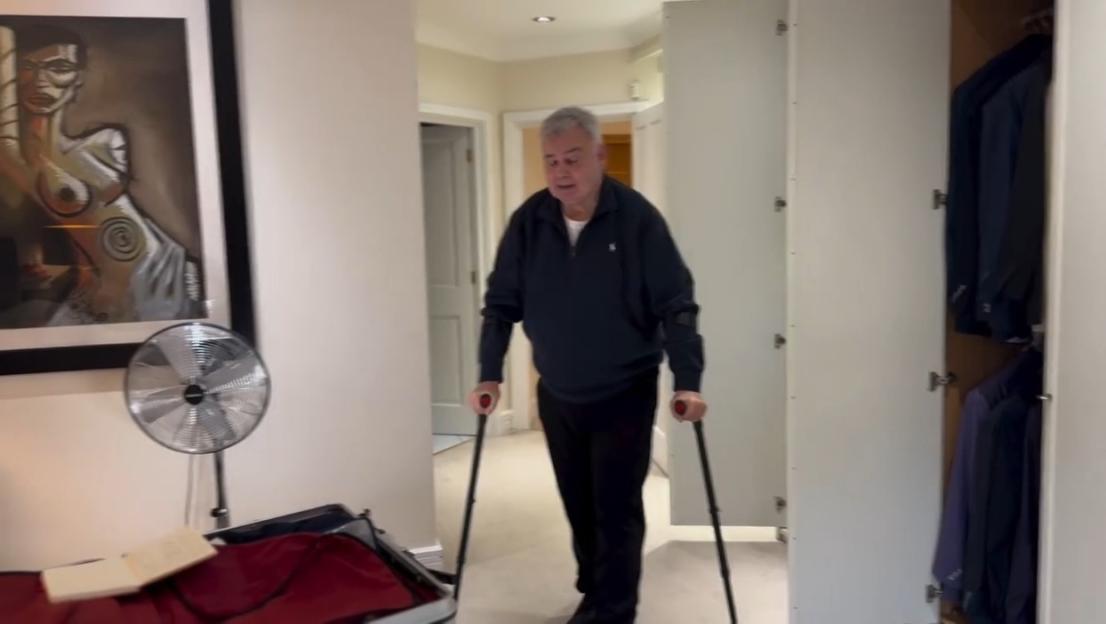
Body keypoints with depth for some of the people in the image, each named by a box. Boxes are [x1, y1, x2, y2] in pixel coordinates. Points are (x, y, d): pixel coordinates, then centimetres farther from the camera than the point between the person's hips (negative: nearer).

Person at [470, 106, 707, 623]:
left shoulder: (637, 218, -16)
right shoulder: (528, 222, -6)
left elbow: (677, 304, -15)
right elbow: (501, 304, 1)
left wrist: (687, 382, -21)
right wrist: (490, 375, -6)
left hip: (625, 395, -4)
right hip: (556, 396, 4)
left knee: (617, 512, -1)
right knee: (579, 508, 17)